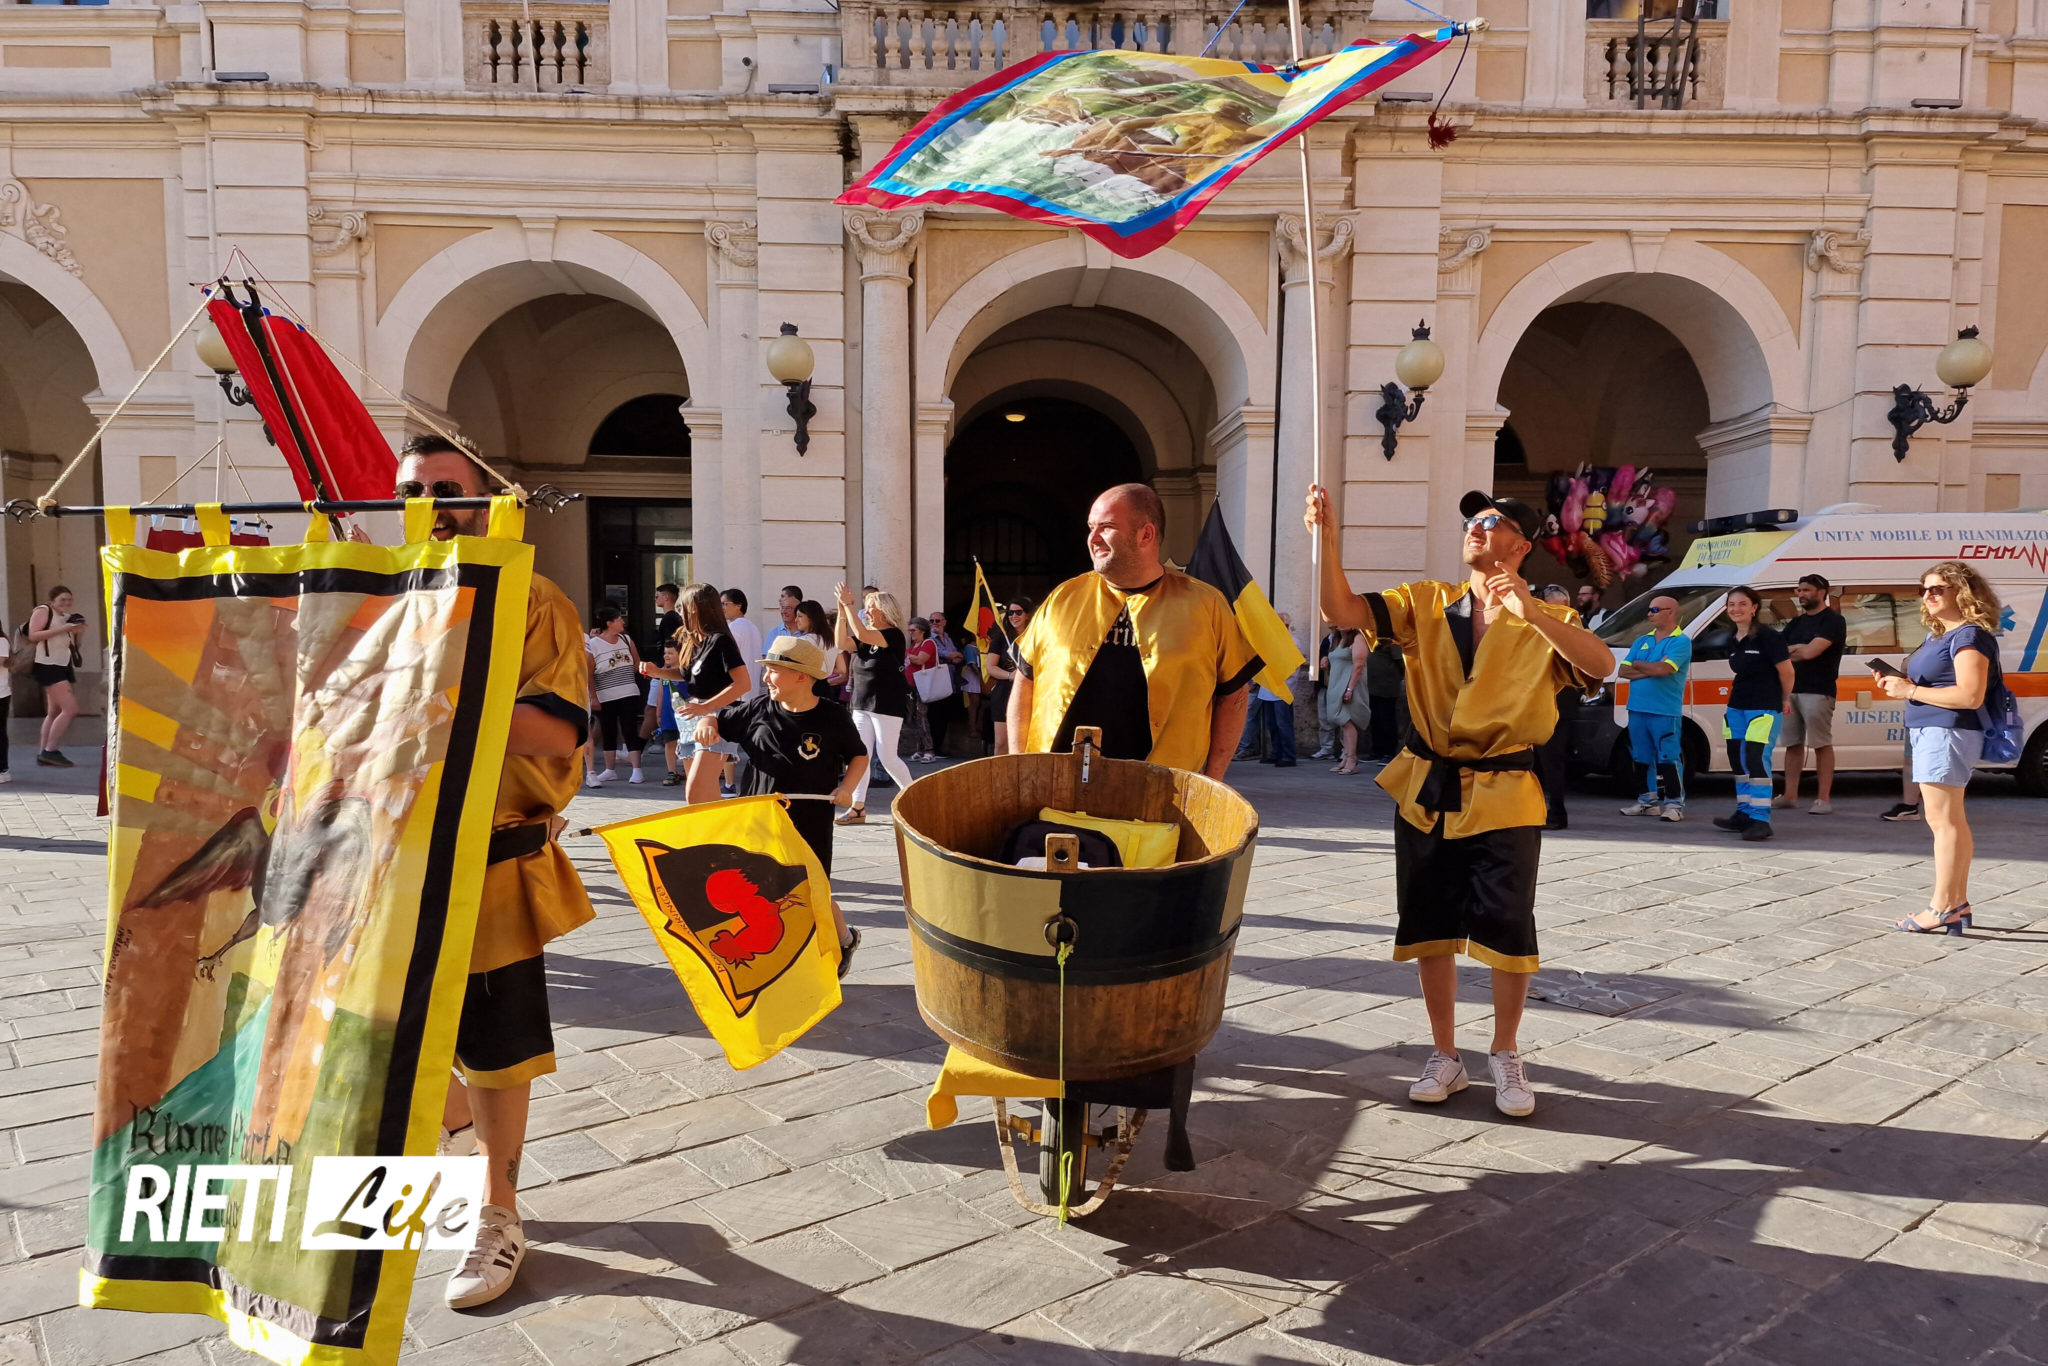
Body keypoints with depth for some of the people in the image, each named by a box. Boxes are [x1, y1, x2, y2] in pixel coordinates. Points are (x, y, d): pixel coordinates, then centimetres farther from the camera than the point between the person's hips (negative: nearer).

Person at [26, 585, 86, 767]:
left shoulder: (68, 616, 15)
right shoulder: (43, 611, -7)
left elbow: (72, 645, 20)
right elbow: (33, 635, -20)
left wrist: (78, 633, 1)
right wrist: (62, 629, -24)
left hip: (65, 667, 9)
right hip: (47, 666, -9)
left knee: (54, 712, 14)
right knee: (70, 709, -16)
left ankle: (43, 753, 22)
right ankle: (50, 751, -9)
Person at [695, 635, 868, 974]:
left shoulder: (832, 717, -9)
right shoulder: (757, 709, -3)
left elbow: (859, 756, 4)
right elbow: (718, 721, 9)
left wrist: (847, 787, -12)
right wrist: (706, 725, -13)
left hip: (810, 825, -3)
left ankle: (845, 940, 33)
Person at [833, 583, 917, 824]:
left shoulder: (894, 635, -11)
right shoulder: (864, 637, 12)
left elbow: (862, 635, -25)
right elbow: (842, 643, -4)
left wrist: (848, 604, -21)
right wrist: (842, 611, -10)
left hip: (887, 705, -7)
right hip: (862, 704, 7)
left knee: (887, 756, -6)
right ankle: (858, 807, 6)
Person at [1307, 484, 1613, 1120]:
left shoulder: (1546, 621, 0)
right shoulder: (1426, 603, 6)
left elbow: (1601, 665, -18)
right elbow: (1342, 609, -6)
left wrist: (1530, 613, -29)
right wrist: (1327, 536, -18)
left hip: (1503, 797, -2)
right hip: (1426, 789, 2)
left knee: (1508, 929, -1)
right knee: (1431, 928, 9)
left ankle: (1506, 1056, 22)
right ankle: (1445, 1056, 25)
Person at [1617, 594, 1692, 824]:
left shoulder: (1681, 641, -5)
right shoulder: (1642, 640, 15)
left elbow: (1664, 669, -20)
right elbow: (1624, 671, 7)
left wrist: (1638, 665, -2)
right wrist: (1652, 670, -8)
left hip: (1665, 712, -7)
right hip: (1637, 709, 7)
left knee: (1669, 759, -6)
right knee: (1642, 758, 11)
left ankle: (1674, 803, -1)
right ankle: (1648, 801, 20)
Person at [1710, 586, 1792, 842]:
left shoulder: (1767, 636, -13)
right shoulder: (1732, 643, 10)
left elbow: (1786, 670, -11)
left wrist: (1785, 699, 1)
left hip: (1764, 709, -9)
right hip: (1736, 708, 9)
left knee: (1756, 760, -14)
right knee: (1738, 760, 13)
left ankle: (1761, 820, -12)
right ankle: (1744, 814, 23)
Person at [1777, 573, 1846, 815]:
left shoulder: (1833, 621, -6)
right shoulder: (1797, 622, 19)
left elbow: (1810, 652, -17)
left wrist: (1788, 650, 1)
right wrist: (1798, 649, -5)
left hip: (1818, 692, -8)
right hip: (1791, 690, 8)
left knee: (1822, 745, -5)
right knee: (1793, 744, 9)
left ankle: (1823, 799, -5)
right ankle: (1789, 796, 14)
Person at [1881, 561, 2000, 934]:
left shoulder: (1970, 636, -11)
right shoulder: (1936, 635, 18)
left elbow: (1970, 696, -20)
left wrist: (1911, 691, -17)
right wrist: (1899, 686, 9)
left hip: (1948, 732, -10)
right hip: (1929, 733, 10)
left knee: (1943, 820, -8)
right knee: (1951, 821, 13)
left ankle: (1942, 908, -5)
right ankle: (1958, 904, 19)